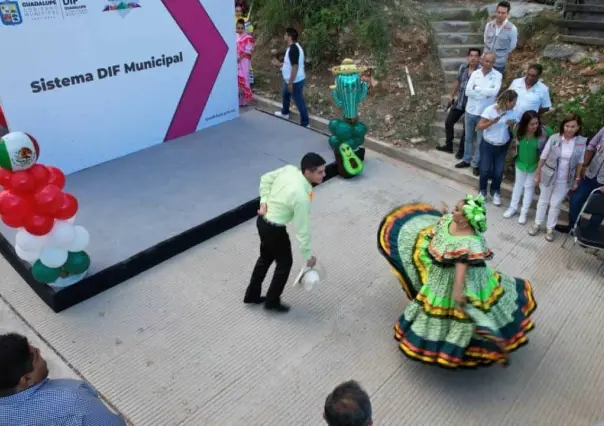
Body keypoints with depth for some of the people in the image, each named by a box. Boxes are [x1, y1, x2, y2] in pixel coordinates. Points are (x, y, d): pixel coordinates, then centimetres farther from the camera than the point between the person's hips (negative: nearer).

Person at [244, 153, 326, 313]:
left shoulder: (289, 169, -9)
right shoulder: (301, 197, -31)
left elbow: (266, 179, 6)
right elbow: (302, 228, -23)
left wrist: (264, 201, 3)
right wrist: (308, 255, -10)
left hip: (262, 221, 8)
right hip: (274, 229, -8)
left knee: (266, 258, 27)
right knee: (285, 263, 15)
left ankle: (252, 295, 42)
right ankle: (272, 301, 31)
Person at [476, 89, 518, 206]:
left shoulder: (510, 111, -5)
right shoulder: (490, 110, -20)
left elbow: (511, 125, 10)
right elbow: (479, 127, -20)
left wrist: (513, 124, -14)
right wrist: (492, 122, -34)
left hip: (503, 146, 4)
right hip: (488, 145, -3)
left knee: (499, 171, 8)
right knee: (485, 170, 6)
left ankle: (495, 192, 30)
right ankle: (483, 191, 30)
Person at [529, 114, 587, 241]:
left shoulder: (582, 142, -11)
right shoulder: (554, 138, -14)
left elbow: (580, 162, 0)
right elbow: (543, 157, -6)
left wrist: (577, 179, 2)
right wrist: (537, 173, -2)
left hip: (565, 180, 0)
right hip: (548, 176, 0)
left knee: (555, 204, 11)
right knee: (543, 201, 16)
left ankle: (550, 228, 28)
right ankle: (537, 224, 33)